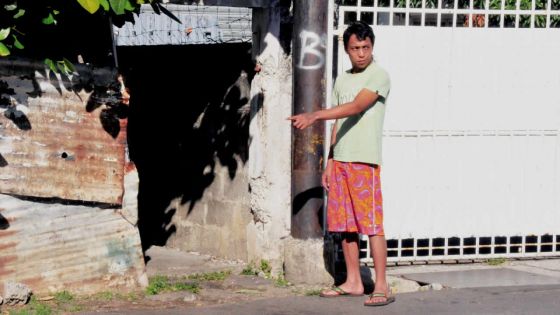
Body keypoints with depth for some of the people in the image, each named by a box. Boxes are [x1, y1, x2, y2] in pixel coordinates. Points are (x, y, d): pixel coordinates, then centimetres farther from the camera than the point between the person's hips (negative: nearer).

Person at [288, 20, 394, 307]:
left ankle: (382, 287, -8)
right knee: (345, 224, 7)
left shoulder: (379, 76, -5)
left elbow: (355, 107, -18)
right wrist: (330, 162, 15)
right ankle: (353, 282, 15)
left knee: (372, 224, -9)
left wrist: (314, 116, -25)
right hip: (340, 160, 7)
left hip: (365, 161, -7)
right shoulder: (342, 80, 17)